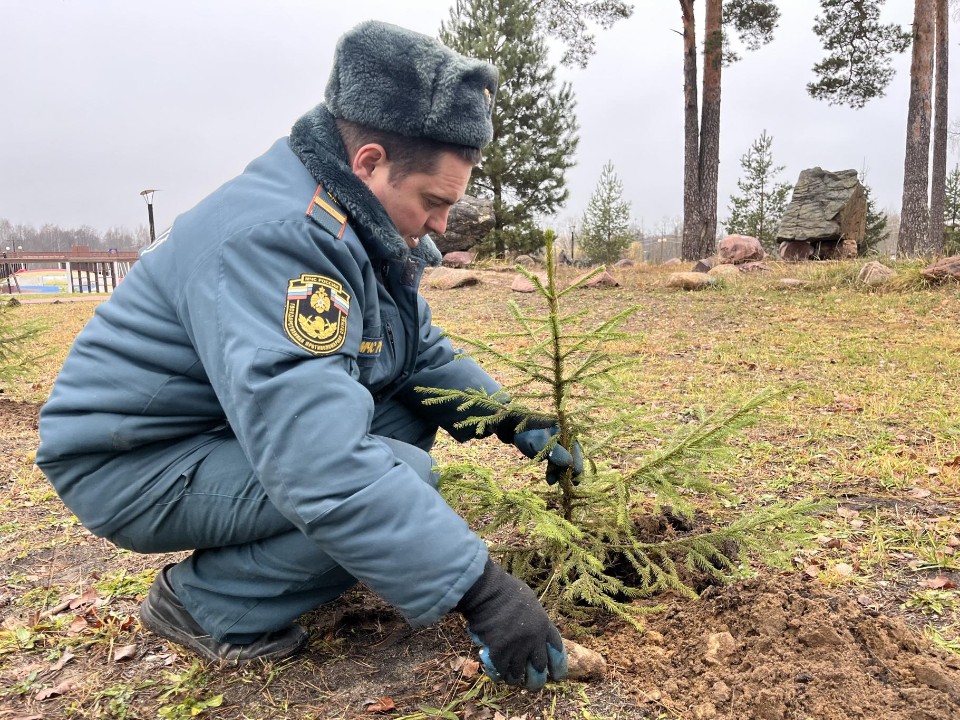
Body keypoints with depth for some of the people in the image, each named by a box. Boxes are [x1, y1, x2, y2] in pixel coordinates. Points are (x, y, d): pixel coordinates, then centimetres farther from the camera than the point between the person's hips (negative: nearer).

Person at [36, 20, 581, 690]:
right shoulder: (270, 237, -31)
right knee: (400, 484, -24)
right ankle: (208, 603, -3)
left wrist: (515, 421, -5)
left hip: (252, 429, 9)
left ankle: (256, 545, 9)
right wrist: (479, 590, -36)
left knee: (416, 405, 3)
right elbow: (327, 469, -40)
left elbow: (425, 354, 9)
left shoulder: (366, 228, 0)